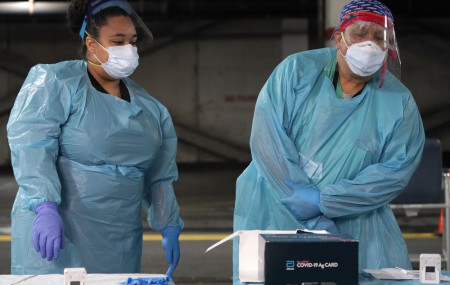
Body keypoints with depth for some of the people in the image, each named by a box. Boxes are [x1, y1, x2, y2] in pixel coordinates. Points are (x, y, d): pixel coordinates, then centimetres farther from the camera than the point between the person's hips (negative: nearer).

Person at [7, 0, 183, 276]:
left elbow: (158, 178, 22)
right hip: (56, 231, -5)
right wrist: (45, 207, -27)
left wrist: (169, 227, 13)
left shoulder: (150, 107, 15)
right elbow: (31, 146, -16)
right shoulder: (54, 82, -3)